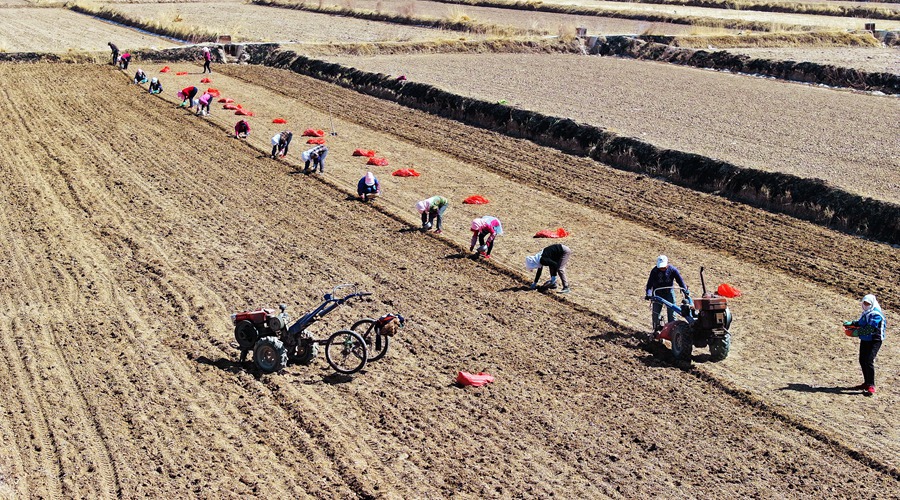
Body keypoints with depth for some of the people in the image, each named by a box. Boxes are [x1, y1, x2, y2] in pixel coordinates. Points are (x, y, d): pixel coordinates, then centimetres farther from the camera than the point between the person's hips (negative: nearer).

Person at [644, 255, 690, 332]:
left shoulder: (673, 270, -10)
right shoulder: (654, 271, -12)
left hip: (669, 292, 0)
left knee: (671, 311, -5)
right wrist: (648, 294, -28)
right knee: (656, 312, 0)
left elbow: (680, 281, -7)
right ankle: (656, 328, 15)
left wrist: (686, 292, -13)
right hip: (657, 293, 0)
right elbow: (650, 283, -14)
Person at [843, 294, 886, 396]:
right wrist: (851, 323, 8)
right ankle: (867, 383, 30)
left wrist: (858, 332, -23)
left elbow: (870, 328, -27)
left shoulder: (876, 315, -18)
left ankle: (871, 387, -19)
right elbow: (860, 323, 24)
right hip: (864, 340, 10)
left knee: (869, 361, -19)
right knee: (862, 361, 15)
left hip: (874, 341, -10)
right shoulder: (866, 313, 12)